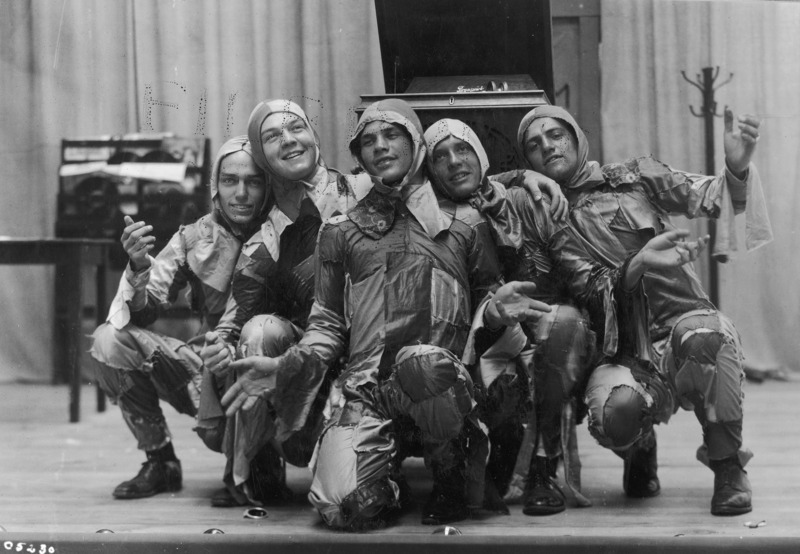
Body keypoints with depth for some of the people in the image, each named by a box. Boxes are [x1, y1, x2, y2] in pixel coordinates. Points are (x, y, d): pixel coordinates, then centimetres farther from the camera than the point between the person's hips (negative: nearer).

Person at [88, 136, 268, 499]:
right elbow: (142, 312, -5)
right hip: (207, 366, 4)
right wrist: (138, 268, -27)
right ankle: (160, 463, 1)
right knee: (109, 340, -14)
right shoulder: (195, 238, 0)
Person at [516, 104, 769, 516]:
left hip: (680, 318, 0)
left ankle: (727, 467, -14)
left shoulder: (636, 177, 13)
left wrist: (736, 168, -17)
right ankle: (639, 451, 7)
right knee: (616, 412, -34)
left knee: (702, 337, -38)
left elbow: (712, 200, 5)